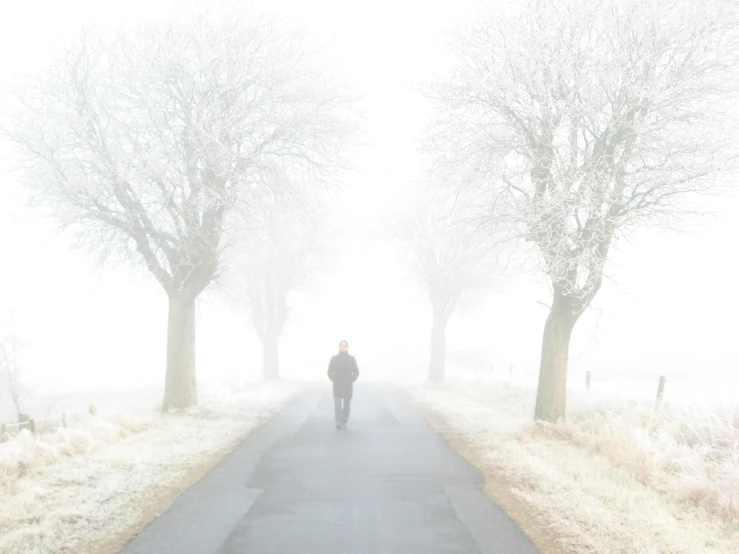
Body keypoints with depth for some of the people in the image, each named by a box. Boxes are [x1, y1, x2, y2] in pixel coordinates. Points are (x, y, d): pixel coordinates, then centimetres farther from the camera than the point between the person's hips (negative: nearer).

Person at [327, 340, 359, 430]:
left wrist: (351, 380, -5)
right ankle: (338, 422, -15)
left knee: (347, 405, 5)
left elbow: (356, 372, 6)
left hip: (348, 386, 1)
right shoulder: (334, 358, 3)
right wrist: (333, 380, -7)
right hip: (337, 386, -1)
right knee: (337, 404, -11)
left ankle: (344, 422, 13)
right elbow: (330, 371, 5)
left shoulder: (351, 359, 4)